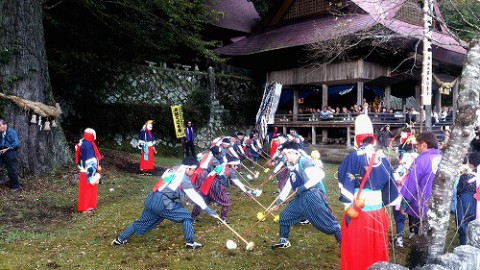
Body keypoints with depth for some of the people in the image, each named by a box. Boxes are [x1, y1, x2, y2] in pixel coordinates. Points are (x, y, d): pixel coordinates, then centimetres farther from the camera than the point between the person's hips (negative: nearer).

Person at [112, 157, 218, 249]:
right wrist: (207, 209, -5)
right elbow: (194, 196, -7)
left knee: (142, 222, 24)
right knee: (186, 217, 4)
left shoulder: (171, 170, 15)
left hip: (150, 200, 7)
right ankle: (190, 242, 5)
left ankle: (120, 239, 33)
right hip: (162, 203, -7)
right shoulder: (184, 178, -5)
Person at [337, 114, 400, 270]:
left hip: (358, 210, -5)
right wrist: (396, 204, 22)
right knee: (376, 245, 18)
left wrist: (348, 205, -11)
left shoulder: (354, 156, -13)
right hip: (378, 210, 5)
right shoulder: (382, 157, 2)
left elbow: (346, 181, -16)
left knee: (356, 245, 7)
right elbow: (389, 182, 11)